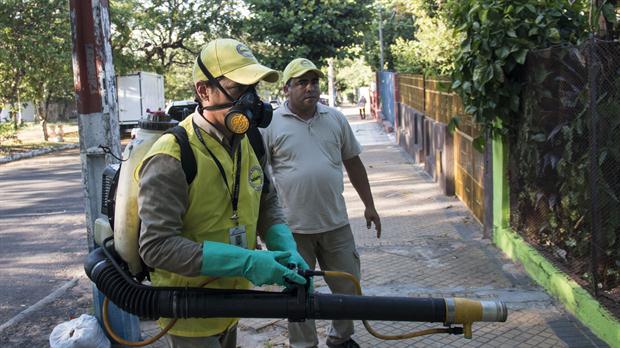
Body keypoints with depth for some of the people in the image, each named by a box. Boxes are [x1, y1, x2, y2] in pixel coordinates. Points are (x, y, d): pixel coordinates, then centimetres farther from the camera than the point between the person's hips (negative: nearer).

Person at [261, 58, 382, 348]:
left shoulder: (335, 119, 6)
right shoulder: (271, 124, -5)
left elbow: (353, 163, 14)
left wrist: (369, 205, 14)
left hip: (336, 224, 3)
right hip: (292, 227, -3)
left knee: (348, 288, 13)